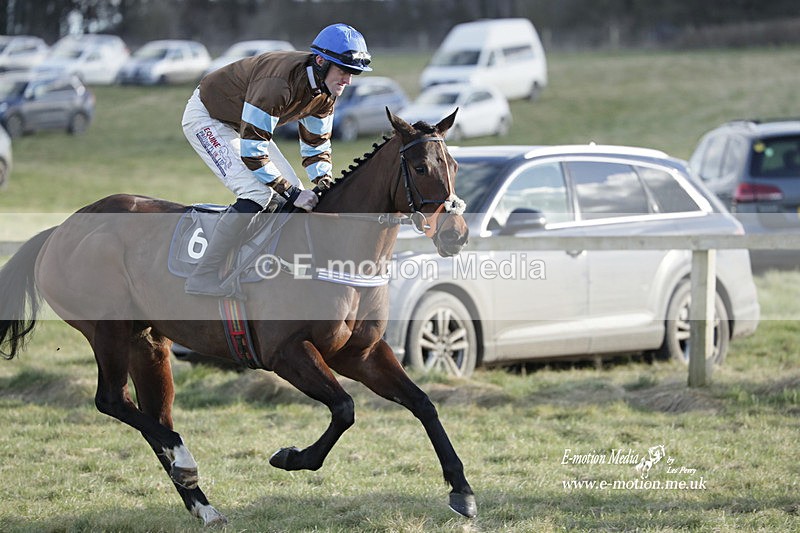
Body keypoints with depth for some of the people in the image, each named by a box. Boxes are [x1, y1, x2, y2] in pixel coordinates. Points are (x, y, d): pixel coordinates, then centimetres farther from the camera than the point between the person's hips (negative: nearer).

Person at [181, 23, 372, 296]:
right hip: (206, 119, -9)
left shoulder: (325, 92, -10)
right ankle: (203, 277, -21)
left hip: (243, 123, 9)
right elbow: (251, 150, -36)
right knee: (256, 193, -24)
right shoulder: (278, 83, -38)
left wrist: (325, 183, -13)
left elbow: (316, 143, 4)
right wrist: (292, 192, -33)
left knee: (294, 192, 2)